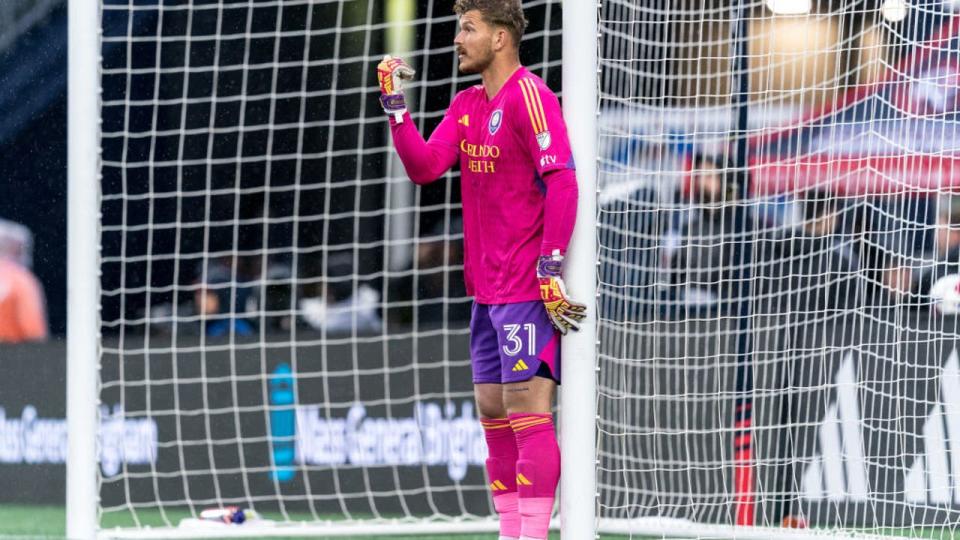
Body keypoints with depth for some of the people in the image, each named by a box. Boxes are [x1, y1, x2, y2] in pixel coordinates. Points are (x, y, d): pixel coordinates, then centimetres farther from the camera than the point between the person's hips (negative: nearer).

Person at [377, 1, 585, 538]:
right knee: (494, 412, 9)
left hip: (529, 291, -9)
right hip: (488, 289, 9)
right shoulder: (467, 105, 15)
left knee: (526, 410, -11)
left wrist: (550, 267, -23)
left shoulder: (529, 96, -12)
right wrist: (394, 104, -1)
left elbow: (563, 182, -18)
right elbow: (424, 167, 7)